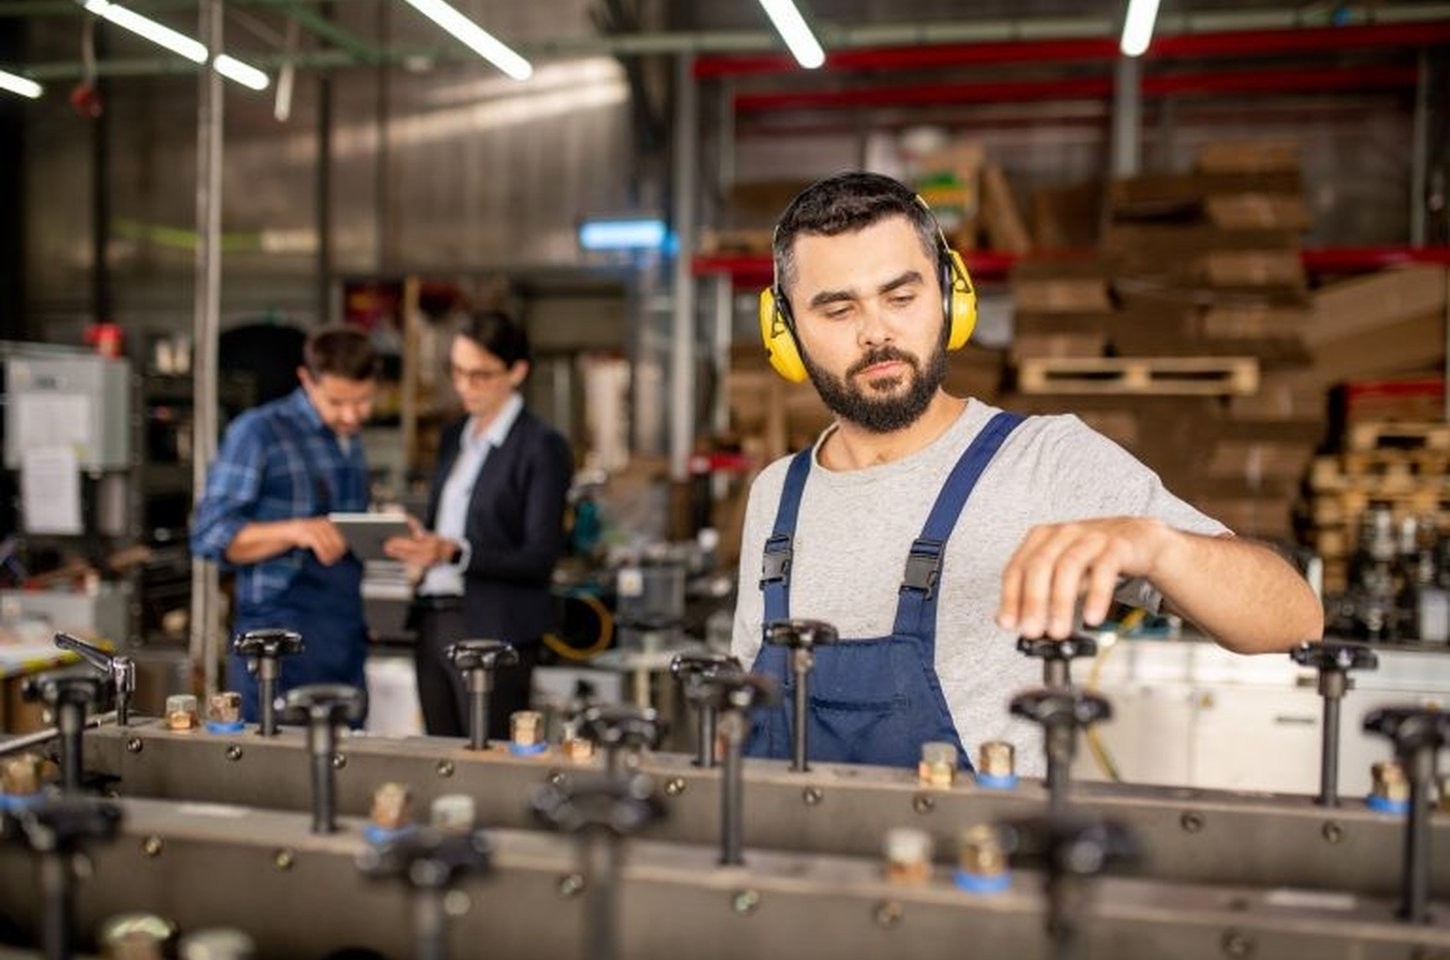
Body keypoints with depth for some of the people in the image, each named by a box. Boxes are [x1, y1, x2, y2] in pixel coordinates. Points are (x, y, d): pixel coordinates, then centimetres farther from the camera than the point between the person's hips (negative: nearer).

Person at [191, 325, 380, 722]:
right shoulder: (258, 432, -6)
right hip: (279, 646, -6)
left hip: (346, 644, 6)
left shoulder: (350, 439, 16)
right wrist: (294, 531, -26)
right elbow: (210, 536, -11)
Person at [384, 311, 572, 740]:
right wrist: (415, 539, 1)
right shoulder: (454, 437, 15)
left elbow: (539, 559, -12)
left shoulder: (542, 446, -7)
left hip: (492, 630, -7)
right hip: (433, 623, 7)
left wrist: (453, 552, -22)